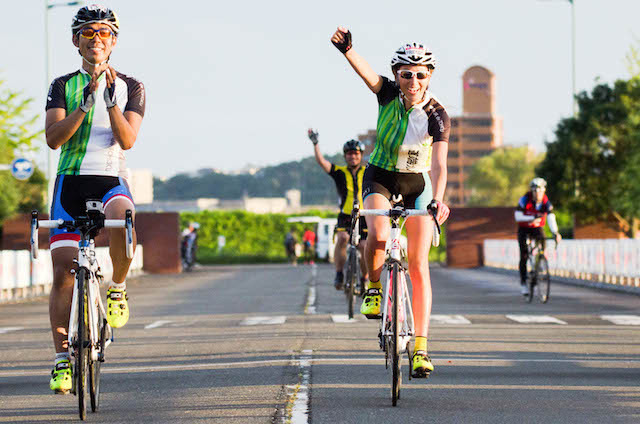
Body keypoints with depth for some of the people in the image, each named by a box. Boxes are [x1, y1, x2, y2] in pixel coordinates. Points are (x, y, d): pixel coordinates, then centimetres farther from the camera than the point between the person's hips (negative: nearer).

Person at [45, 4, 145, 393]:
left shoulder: (130, 87, 7)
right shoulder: (64, 86, 8)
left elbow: (127, 140, -7)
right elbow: (54, 138, -7)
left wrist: (111, 102, -22)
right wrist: (86, 103, -19)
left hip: (111, 181, -1)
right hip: (71, 182, 1)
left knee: (121, 220, -37)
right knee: (64, 270, -7)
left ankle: (118, 288, -10)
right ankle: (62, 359, 0)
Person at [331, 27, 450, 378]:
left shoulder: (436, 115, -19)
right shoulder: (388, 94, -14)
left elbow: (439, 164, -30)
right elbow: (364, 70, -33)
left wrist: (438, 199, -47)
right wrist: (346, 49, -54)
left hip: (417, 184, 0)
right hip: (380, 177, 1)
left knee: (418, 266, -9)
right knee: (378, 234, -32)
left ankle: (420, 348, -8)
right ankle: (373, 287, -2)